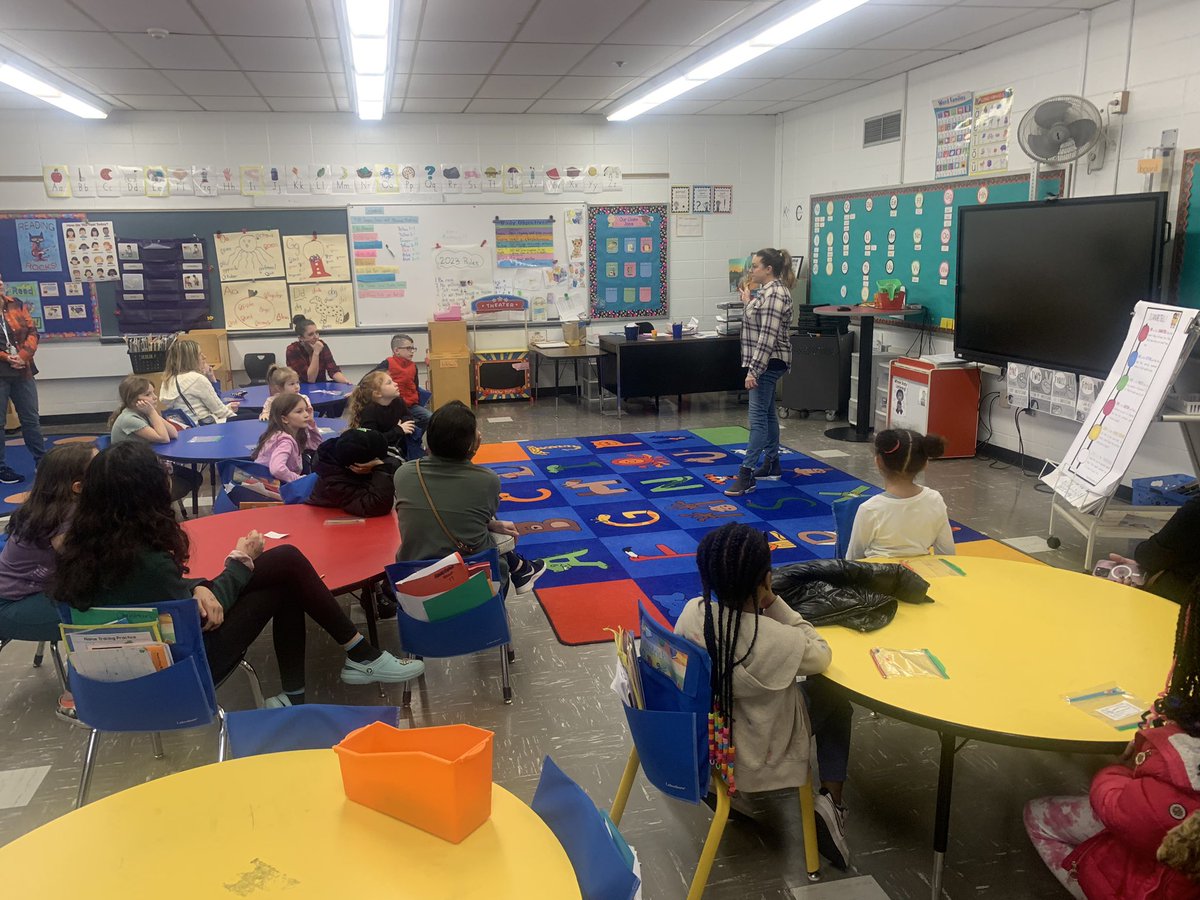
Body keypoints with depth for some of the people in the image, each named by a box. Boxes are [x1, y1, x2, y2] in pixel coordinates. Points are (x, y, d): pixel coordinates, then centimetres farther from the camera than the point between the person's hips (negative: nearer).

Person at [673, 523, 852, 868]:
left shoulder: (693, 612, -20)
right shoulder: (779, 640, -34)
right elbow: (822, 657, -10)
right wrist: (774, 603, -14)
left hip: (698, 738, 5)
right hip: (755, 756, -5)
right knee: (834, 701, 17)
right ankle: (829, 803, 11)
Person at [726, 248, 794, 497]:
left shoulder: (775, 294, -18)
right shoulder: (768, 290, 13)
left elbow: (768, 337, -24)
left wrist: (753, 370, -26)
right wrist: (748, 302, 26)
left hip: (768, 363, -11)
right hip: (766, 363, 11)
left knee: (758, 417, -12)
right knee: (767, 414, 16)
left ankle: (746, 475, -14)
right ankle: (772, 465, 26)